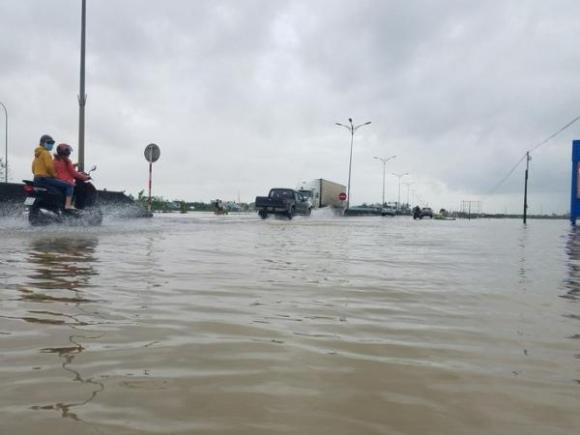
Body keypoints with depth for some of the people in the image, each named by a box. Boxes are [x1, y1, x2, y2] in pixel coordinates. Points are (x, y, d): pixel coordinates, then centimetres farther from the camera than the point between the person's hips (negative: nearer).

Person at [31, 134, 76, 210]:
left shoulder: (37, 154, 20)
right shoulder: (45, 153, -10)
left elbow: (33, 169, 21)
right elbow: (49, 166, -20)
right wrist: (54, 175, -6)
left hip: (36, 180, 10)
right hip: (45, 178, -10)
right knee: (69, 186, -13)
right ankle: (68, 205, -27)